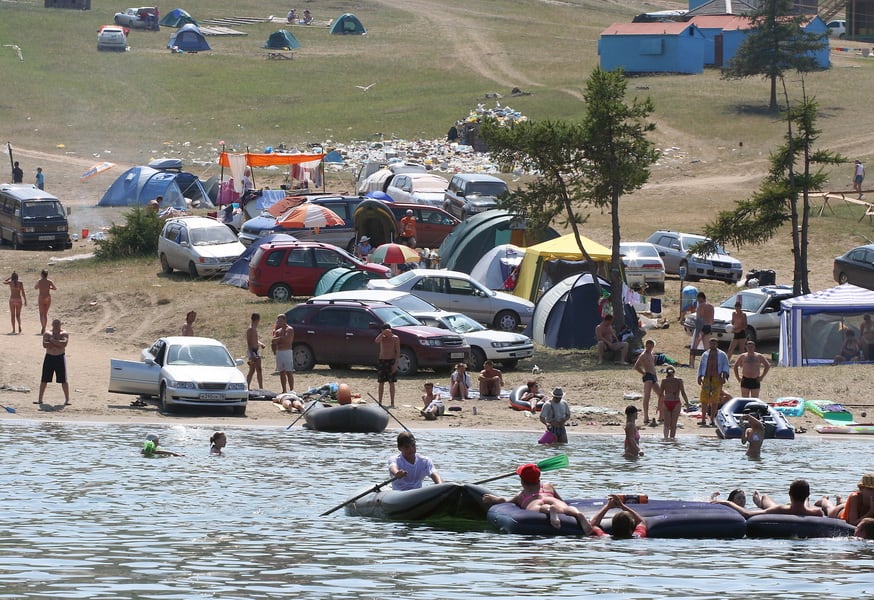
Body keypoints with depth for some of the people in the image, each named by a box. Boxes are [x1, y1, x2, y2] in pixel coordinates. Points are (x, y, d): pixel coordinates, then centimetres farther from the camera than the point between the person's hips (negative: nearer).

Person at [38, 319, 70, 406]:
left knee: (63, 380, -4)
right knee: (44, 380, 3)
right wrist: (57, 344, -15)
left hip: (60, 358, -2)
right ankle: (40, 399, 11)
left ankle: (67, 400, 2)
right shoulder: (47, 334, 3)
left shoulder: (64, 334, -1)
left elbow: (64, 343, -19)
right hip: (49, 357, 2)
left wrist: (53, 341, -16)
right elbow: (44, 344, -13)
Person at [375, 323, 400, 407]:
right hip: (382, 361, 3)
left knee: (391, 383, -2)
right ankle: (380, 402, 10)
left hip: (391, 361, -3)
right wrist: (383, 333, -26)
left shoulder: (395, 338, -1)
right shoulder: (382, 337, 6)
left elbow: (398, 351, -5)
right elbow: (376, 341, -18)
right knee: (381, 383, 5)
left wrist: (396, 363, -13)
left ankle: (392, 403, 2)